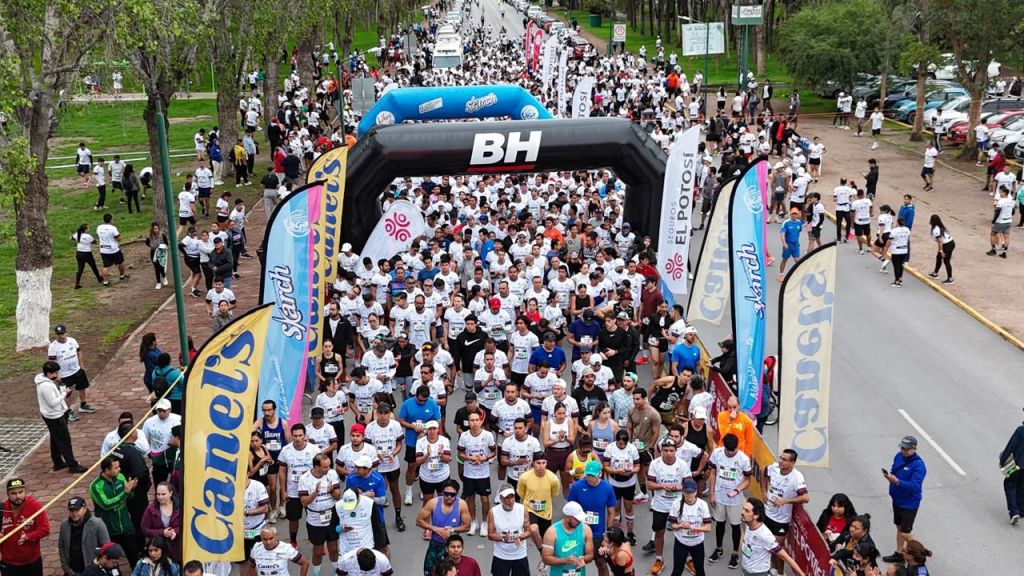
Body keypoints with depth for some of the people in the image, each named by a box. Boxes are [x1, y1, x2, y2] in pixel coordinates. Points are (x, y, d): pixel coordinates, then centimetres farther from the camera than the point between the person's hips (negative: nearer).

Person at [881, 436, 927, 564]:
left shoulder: (918, 465, -24)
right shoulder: (899, 456, -1)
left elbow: (914, 486, -31)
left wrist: (897, 481, -42)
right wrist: (889, 474, -7)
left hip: (909, 503, -7)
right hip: (897, 499, 7)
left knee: (905, 532, -2)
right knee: (899, 527, 20)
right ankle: (899, 553, 35)